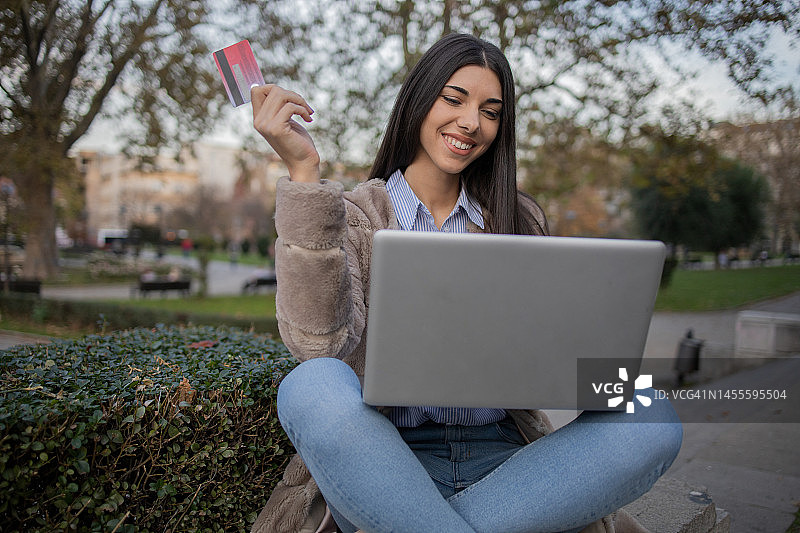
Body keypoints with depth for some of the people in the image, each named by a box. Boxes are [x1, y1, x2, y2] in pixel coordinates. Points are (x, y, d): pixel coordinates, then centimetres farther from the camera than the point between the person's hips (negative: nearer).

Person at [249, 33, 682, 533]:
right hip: (386, 458, -3)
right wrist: (304, 172, -18)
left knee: (652, 418, -23)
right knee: (312, 386, -33)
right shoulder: (353, 215, 3)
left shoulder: (521, 219, 12)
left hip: (503, 456, 4)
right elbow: (320, 342, -16)